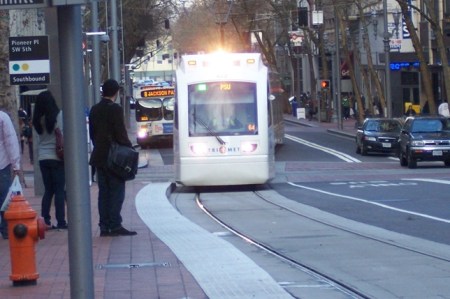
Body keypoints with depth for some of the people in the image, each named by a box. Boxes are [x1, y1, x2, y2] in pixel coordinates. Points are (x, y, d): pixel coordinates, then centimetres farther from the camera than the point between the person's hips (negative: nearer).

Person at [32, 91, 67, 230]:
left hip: (42, 158, 5)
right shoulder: (59, 115, -10)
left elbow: (39, 137, 4)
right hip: (56, 156, -4)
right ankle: (61, 222, -1)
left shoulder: (38, 119, 4)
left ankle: (45, 221, 8)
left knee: (48, 190, 12)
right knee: (59, 190, 1)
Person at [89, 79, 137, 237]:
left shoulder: (94, 110, 9)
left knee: (104, 192, 8)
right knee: (117, 192, -4)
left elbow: (92, 133, 13)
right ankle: (115, 226, -8)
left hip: (99, 157, 7)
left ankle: (104, 227, 8)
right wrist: (129, 147, -2)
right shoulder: (115, 109, -13)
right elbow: (121, 134, -14)